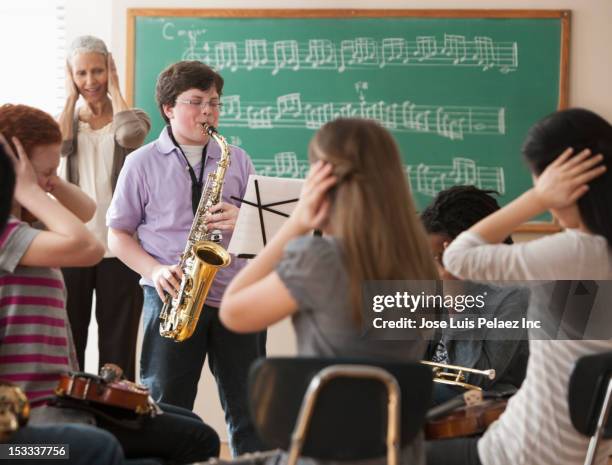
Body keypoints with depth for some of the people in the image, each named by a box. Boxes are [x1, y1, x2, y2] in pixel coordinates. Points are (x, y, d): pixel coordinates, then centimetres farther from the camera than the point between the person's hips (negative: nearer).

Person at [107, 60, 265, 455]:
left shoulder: (237, 160, 11)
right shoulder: (142, 163, 4)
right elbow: (119, 235, 6)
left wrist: (240, 221, -12)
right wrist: (155, 270, -11)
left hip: (235, 297, 2)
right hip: (172, 297, -2)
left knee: (250, 412, 4)